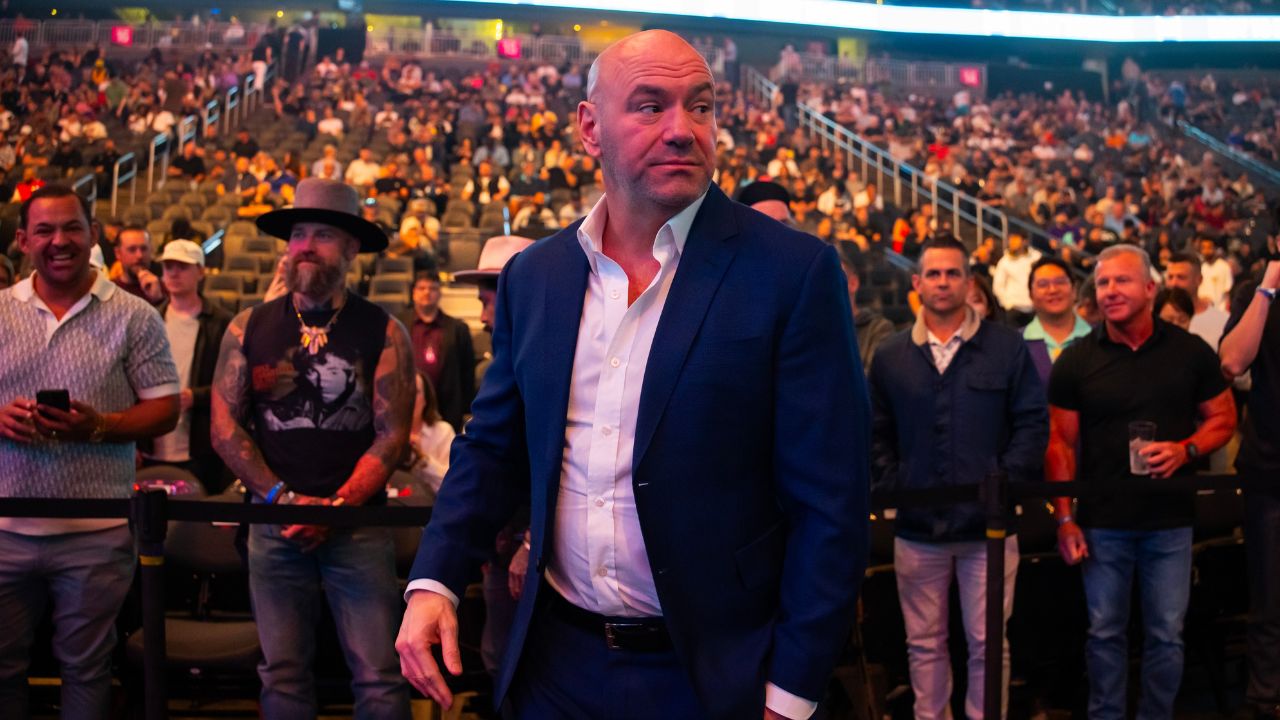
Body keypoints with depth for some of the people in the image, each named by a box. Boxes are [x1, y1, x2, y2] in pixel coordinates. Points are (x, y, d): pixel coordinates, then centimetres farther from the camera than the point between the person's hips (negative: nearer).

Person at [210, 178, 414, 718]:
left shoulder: (383, 332, 0)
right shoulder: (249, 329, 6)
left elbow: (392, 433, -4)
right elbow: (225, 427, 4)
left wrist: (338, 506, -13)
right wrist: (282, 497, -7)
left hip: (358, 526, -2)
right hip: (275, 527, 2)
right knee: (283, 674, 9)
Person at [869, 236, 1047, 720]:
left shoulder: (1007, 347, 2)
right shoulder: (891, 356, 8)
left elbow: (1033, 423, 0)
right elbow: (876, 434, 9)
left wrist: (1006, 485, -8)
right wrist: (892, 488, -3)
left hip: (988, 522, -2)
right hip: (917, 525, 2)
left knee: (987, 643, 5)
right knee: (924, 643, 11)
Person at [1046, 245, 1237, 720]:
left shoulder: (1190, 352, 0)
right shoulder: (1075, 361, -1)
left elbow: (1223, 417, 7)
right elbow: (1060, 443, 0)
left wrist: (1187, 450, -14)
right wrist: (1065, 520, -5)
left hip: (1170, 521, 0)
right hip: (1102, 522, 0)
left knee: (1167, 635, 7)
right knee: (1105, 632, 10)